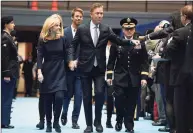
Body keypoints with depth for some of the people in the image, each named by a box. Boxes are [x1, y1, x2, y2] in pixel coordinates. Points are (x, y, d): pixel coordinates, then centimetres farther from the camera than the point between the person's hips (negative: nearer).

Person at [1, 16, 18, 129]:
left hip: (10, 72, 9)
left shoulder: (8, 37, 15)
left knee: (6, 99, 10)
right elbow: (4, 57, -18)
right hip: (8, 73, -9)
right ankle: (4, 122, 1)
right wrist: (6, 74, -20)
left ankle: (5, 121, 14)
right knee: (6, 99, -4)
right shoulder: (5, 37, -13)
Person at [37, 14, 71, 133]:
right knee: (48, 99, 3)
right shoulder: (43, 39, -4)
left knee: (59, 97, -15)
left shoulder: (63, 38, -1)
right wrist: (39, 72, -16)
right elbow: (40, 56, -7)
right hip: (47, 72, 0)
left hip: (60, 72, 0)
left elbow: (66, 55, 6)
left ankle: (56, 122, 2)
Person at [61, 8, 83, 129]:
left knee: (78, 95, -2)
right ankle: (64, 114, 33)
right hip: (68, 68, 0)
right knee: (67, 94, 9)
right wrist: (69, 62, -6)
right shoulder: (65, 32, 1)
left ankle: (75, 120, 7)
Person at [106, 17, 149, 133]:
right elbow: (111, 61, 6)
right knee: (119, 102, -7)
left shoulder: (140, 44, 5)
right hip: (120, 78, 0)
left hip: (135, 80, 0)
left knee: (131, 104, 2)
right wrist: (109, 76, -1)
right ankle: (119, 121, 16)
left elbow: (144, 62, 2)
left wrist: (144, 77, -6)